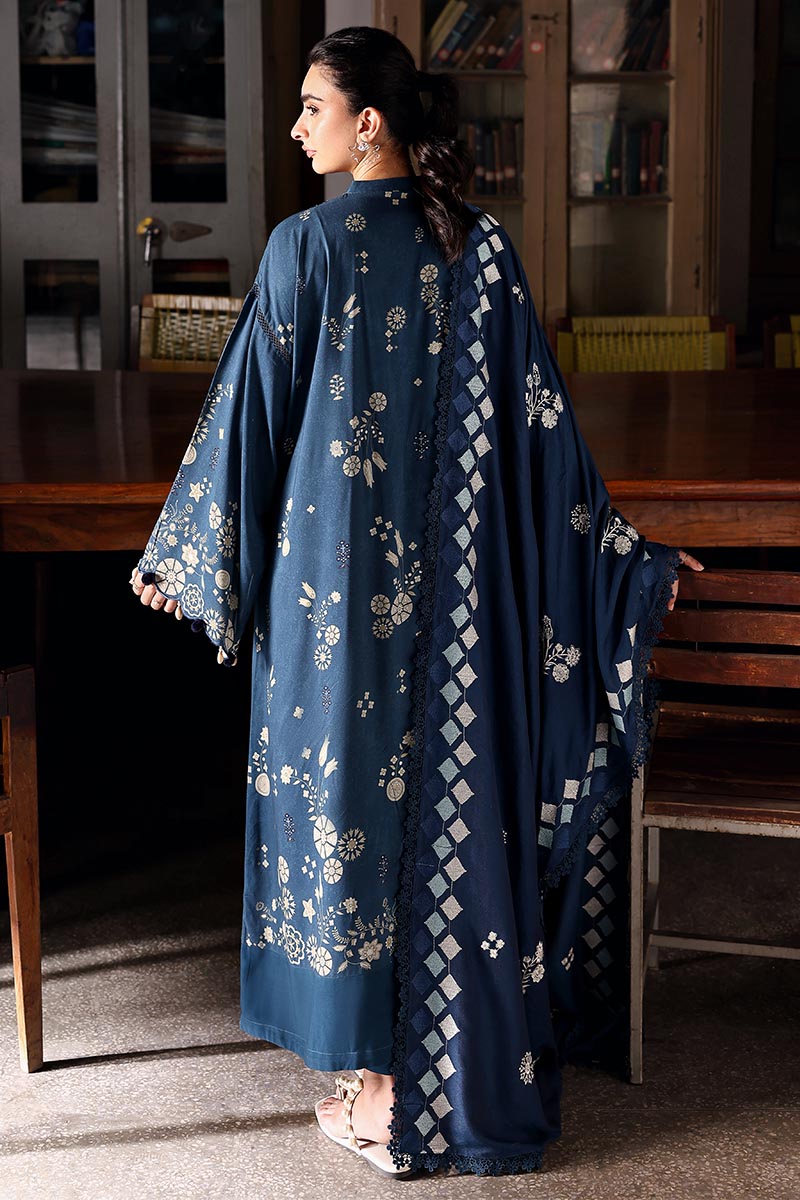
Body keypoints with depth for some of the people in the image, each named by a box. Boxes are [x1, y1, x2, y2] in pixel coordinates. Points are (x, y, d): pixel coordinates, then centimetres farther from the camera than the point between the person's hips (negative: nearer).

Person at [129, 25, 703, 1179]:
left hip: (337, 572, -4)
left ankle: (384, 1093, 13)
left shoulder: (306, 244, -10)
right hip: (454, 579, 4)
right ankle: (473, 1071, 22)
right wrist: (621, 551, 10)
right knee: (456, 790, 12)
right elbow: (540, 421, 2)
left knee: (353, 795, 5)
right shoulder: (483, 246, 1)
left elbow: (248, 414, -6)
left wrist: (179, 554, 6)